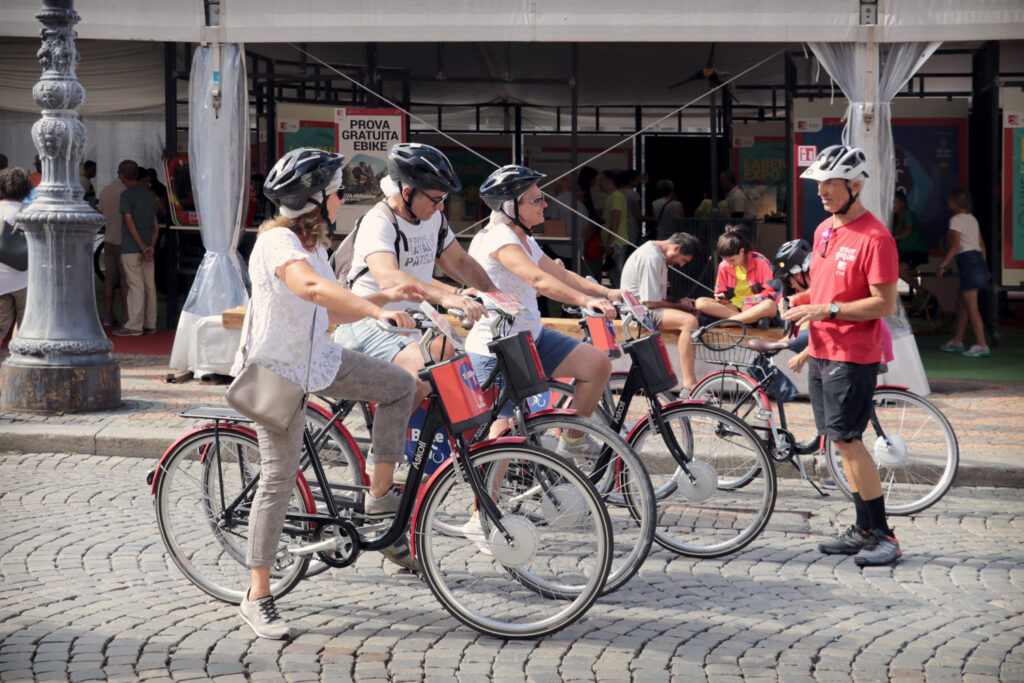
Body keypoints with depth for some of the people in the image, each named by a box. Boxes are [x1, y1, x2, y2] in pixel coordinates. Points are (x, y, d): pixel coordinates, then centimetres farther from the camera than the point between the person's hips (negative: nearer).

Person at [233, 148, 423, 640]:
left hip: (317, 360, 9)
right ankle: (257, 599, -1)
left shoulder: (312, 243, 9)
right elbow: (312, 288, -42)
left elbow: (332, 312, 13)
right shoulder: (278, 241, -21)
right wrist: (378, 312, -49)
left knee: (398, 385, 4)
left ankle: (380, 493, 13)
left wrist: (384, 297, 3)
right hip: (276, 369, -9)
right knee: (279, 478, -8)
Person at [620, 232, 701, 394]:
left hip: (644, 308, 11)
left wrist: (680, 302, 8)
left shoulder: (656, 252, 16)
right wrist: (678, 305, -6)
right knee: (689, 321, -27)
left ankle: (689, 384, 1)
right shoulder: (652, 258, -19)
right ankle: (689, 385, -31)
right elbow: (651, 302, -21)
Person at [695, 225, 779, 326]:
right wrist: (721, 297, -9)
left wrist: (749, 301, -18)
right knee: (700, 303, -21)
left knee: (770, 306, -41)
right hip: (734, 307, 4)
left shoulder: (760, 262, -9)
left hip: (755, 306, -4)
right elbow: (720, 291, 15)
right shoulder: (724, 266, 2)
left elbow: (772, 292, -10)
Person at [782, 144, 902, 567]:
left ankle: (883, 536, -1)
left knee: (847, 441, -9)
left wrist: (826, 310, -22)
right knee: (842, 442, 10)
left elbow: (884, 303, -18)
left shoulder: (875, 237, -15)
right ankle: (864, 530, 18)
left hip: (852, 356, -8)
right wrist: (803, 300, 5)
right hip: (821, 352, 8)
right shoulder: (824, 230, 12)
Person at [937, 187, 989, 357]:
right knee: (961, 304, 17)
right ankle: (957, 341, 23)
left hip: (967, 260, -9)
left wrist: (942, 265, -14)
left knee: (971, 306, -9)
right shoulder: (972, 219, 18)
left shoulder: (956, 220, -8)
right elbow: (982, 245, 18)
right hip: (978, 258, 9)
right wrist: (983, 266, 23)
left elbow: (955, 246, -17)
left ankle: (982, 345, -11)